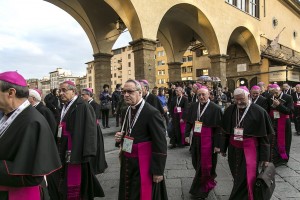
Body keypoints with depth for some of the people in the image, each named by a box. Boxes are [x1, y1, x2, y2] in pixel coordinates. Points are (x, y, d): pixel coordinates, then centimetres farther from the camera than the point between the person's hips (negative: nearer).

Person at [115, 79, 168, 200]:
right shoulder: (127, 110, 6)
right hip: (127, 163, 7)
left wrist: (158, 170, -15)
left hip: (143, 165, -7)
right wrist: (120, 137, -3)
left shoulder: (152, 113, -19)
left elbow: (160, 144, -18)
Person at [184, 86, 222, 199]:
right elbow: (189, 122, 10)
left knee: (204, 164, 5)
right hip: (196, 139, 5)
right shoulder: (193, 106, 3)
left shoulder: (215, 108, -12)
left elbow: (219, 128, -13)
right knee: (196, 163, 16)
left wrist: (217, 144, -14)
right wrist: (187, 134, 0)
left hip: (208, 140, -5)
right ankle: (208, 181, 44)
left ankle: (201, 190, 25)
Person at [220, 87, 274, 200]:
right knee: (237, 177, 18)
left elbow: (264, 136, -8)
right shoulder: (230, 110, -1)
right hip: (234, 149, 4)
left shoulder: (259, 111, -12)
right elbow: (225, 131, 7)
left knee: (247, 178, -4)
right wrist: (223, 148, 9)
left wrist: (265, 157, -6)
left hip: (250, 148, -4)